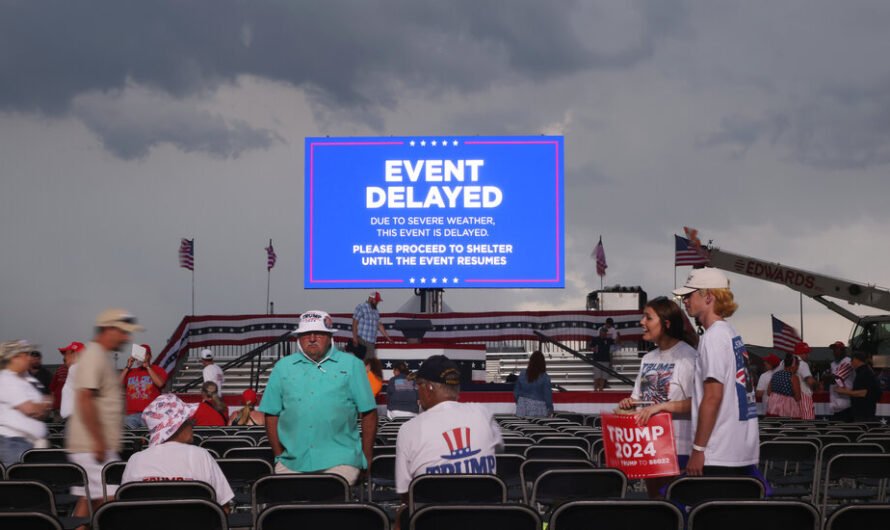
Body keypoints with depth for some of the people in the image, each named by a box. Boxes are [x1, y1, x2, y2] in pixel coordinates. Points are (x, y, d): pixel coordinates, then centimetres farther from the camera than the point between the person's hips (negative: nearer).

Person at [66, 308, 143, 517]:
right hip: (91, 446, -10)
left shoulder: (101, 356, 18)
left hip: (97, 446, 10)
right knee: (110, 499, -11)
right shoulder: (94, 356, -14)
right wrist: (98, 441, -23)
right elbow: (85, 400, -22)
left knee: (88, 500, 10)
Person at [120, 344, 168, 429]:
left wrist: (147, 367, -5)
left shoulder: (158, 370, 11)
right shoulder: (129, 372, 21)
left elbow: (160, 383, -10)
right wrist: (127, 367, 4)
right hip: (132, 415, 3)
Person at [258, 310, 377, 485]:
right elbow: (271, 415, 13)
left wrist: (366, 458, 4)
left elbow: (368, 413, 7)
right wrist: (279, 455, 6)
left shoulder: (351, 365, 8)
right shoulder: (283, 367, 13)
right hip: (292, 462, 2)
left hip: (339, 460, -2)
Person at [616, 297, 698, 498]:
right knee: (654, 499, 13)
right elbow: (639, 397, 21)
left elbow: (696, 403, -17)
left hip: (677, 447, -8)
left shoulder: (687, 355, -11)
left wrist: (660, 406, -22)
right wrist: (629, 403, -1)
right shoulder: (648, 359, 14)